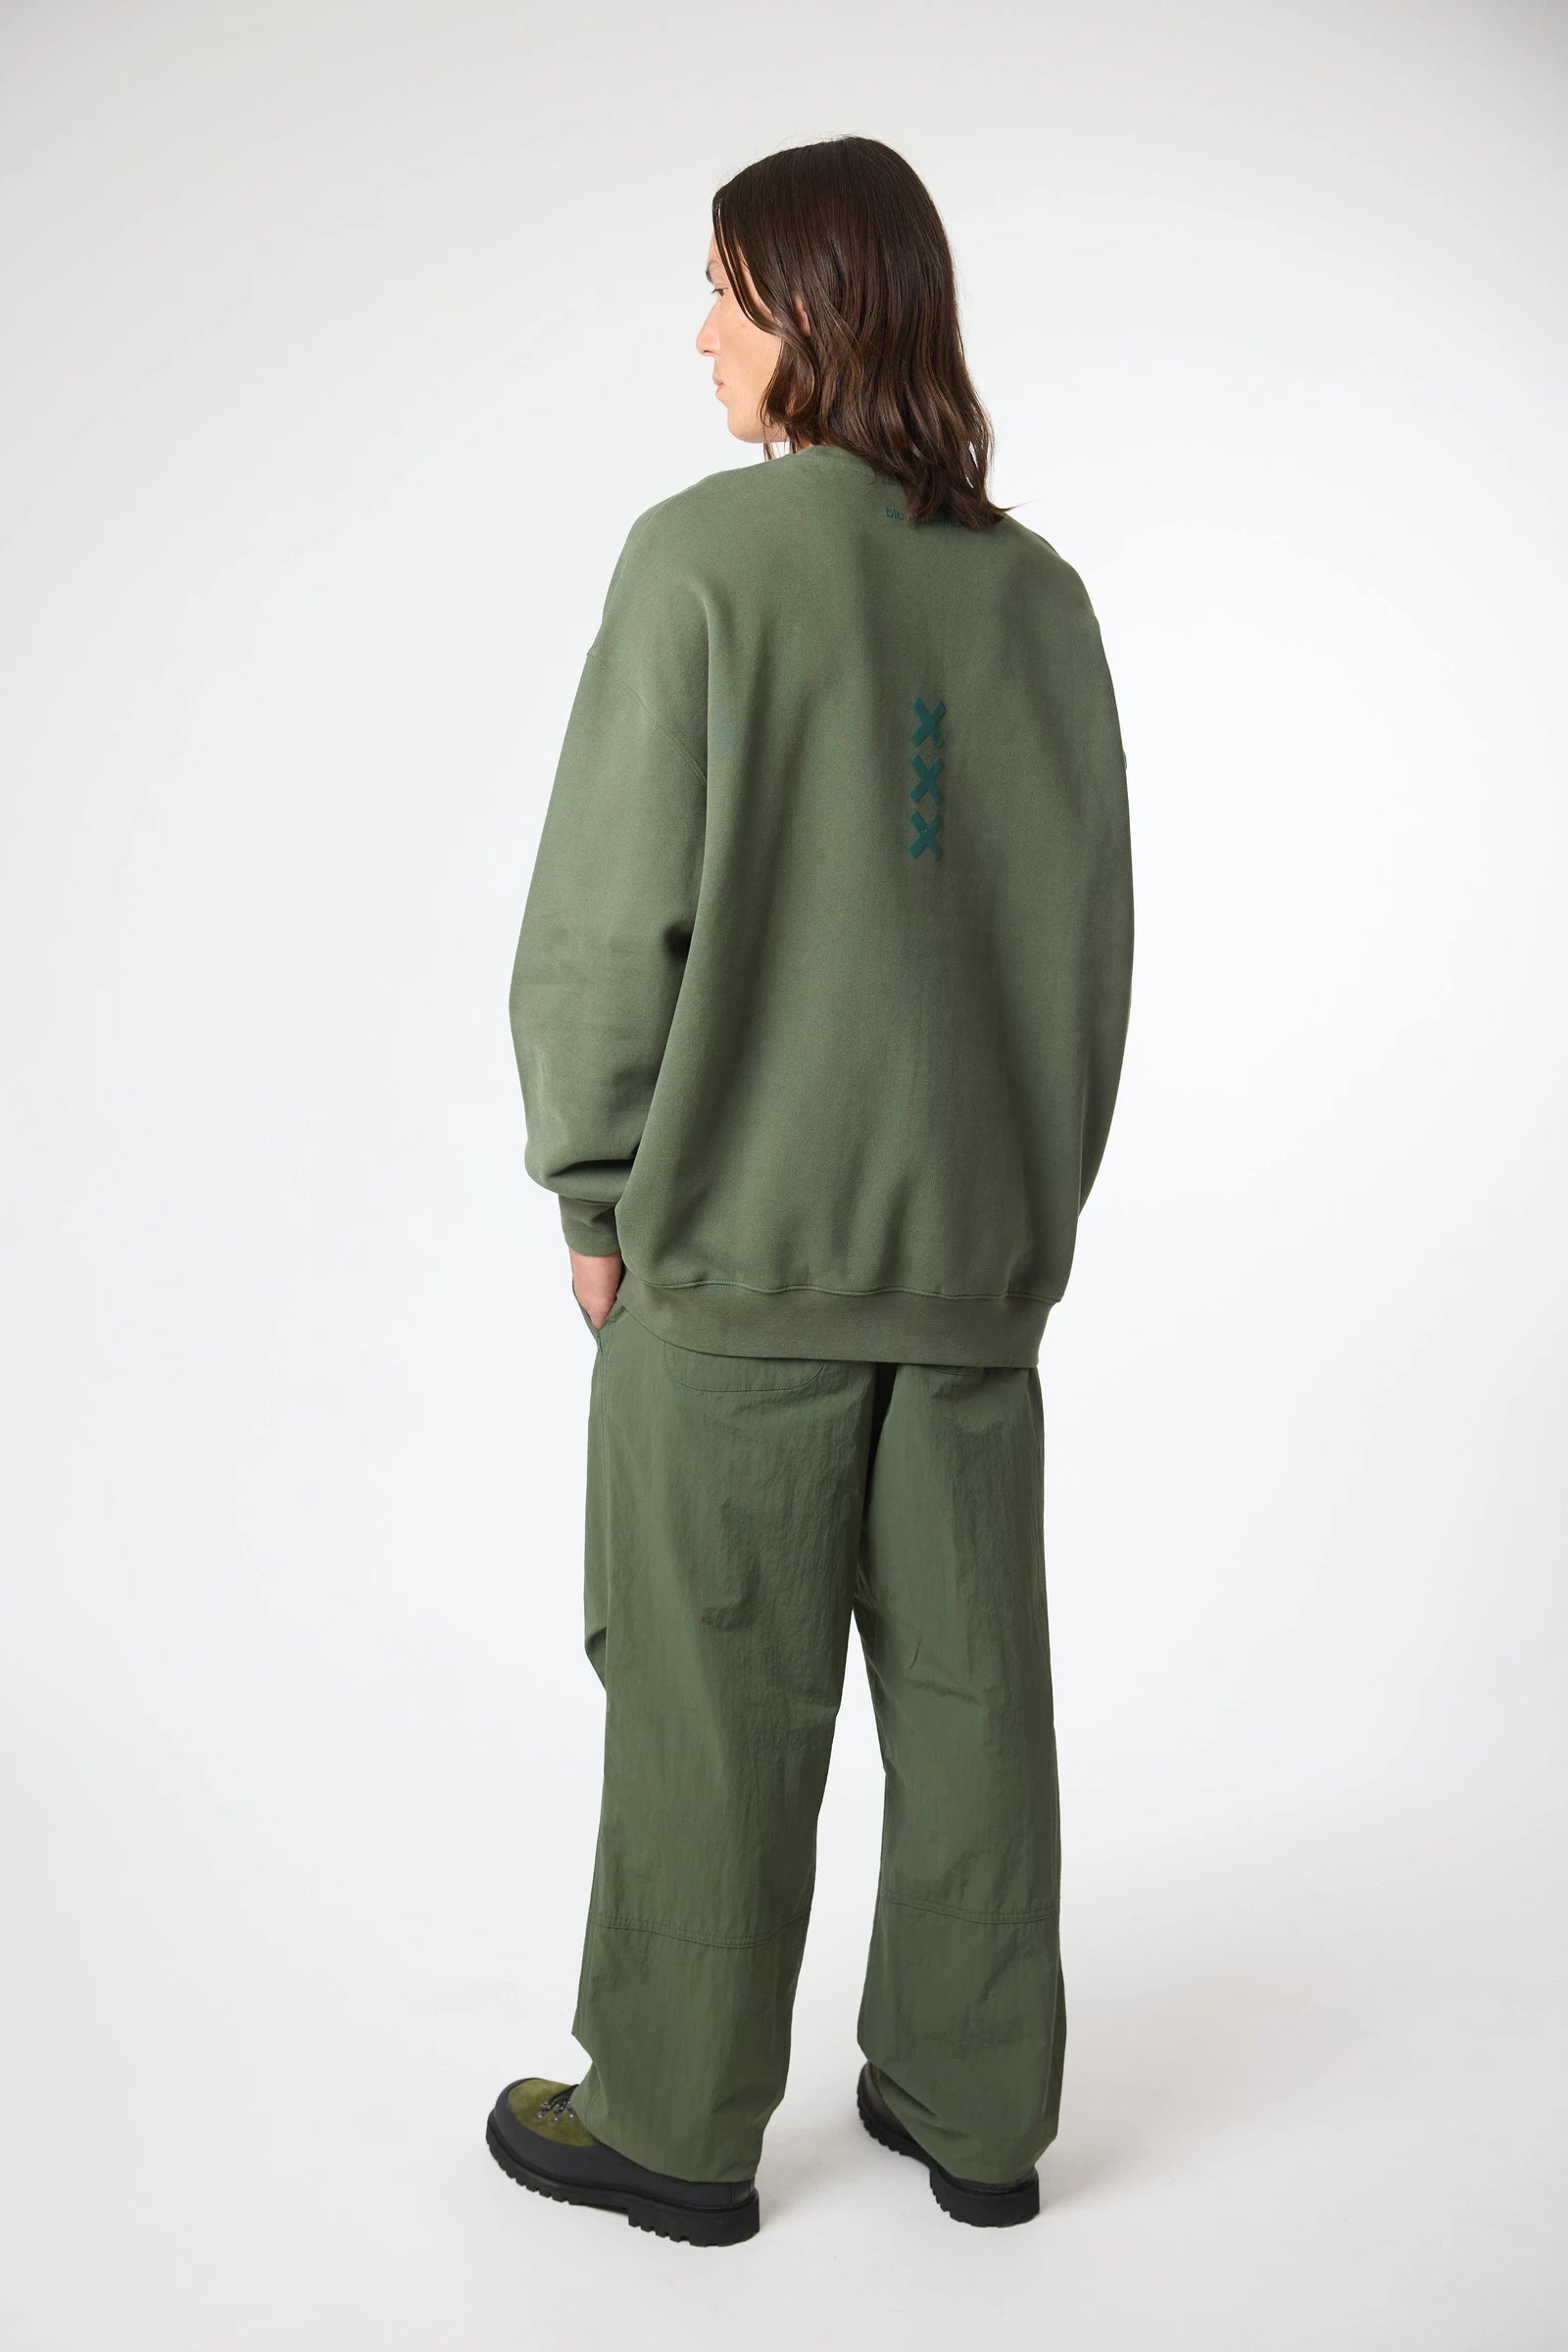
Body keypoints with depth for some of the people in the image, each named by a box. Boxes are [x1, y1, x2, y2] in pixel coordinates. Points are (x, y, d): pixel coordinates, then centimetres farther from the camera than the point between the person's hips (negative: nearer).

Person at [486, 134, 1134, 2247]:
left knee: (716, 1691, 7)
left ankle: (676, 2122, 24)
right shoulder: (1037, 588, 7)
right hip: (980, 1241, 5)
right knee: (967, 1680, 13)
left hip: (742, 1235, -5)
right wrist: (1037, 1186, 17)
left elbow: (613, 906, -11)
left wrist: (595, 1189, -1)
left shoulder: (708, 552, -9)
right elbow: (1093, 934, 10)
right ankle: (975, 2106, 28)